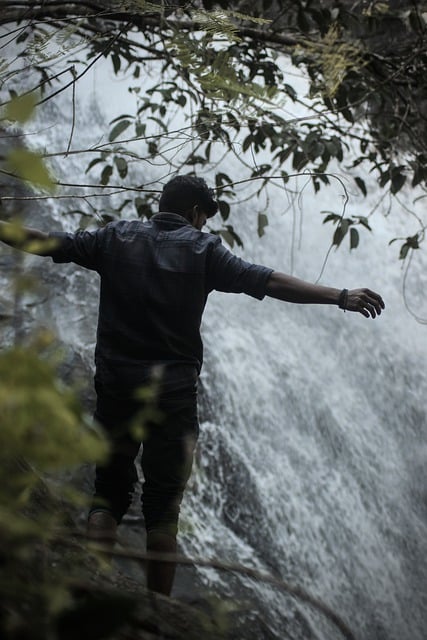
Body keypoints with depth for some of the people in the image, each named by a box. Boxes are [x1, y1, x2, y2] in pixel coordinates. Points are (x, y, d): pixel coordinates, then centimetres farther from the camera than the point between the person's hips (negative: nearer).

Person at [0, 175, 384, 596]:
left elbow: (45, 243, 9)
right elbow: (268, 282, -8)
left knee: (109, 491, 13)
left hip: (115, 387, 3)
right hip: (173, 392, -2)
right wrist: (341, 297, -7)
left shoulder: (117, 238, 6)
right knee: (163, 505, 4)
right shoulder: (203, 249, -1)